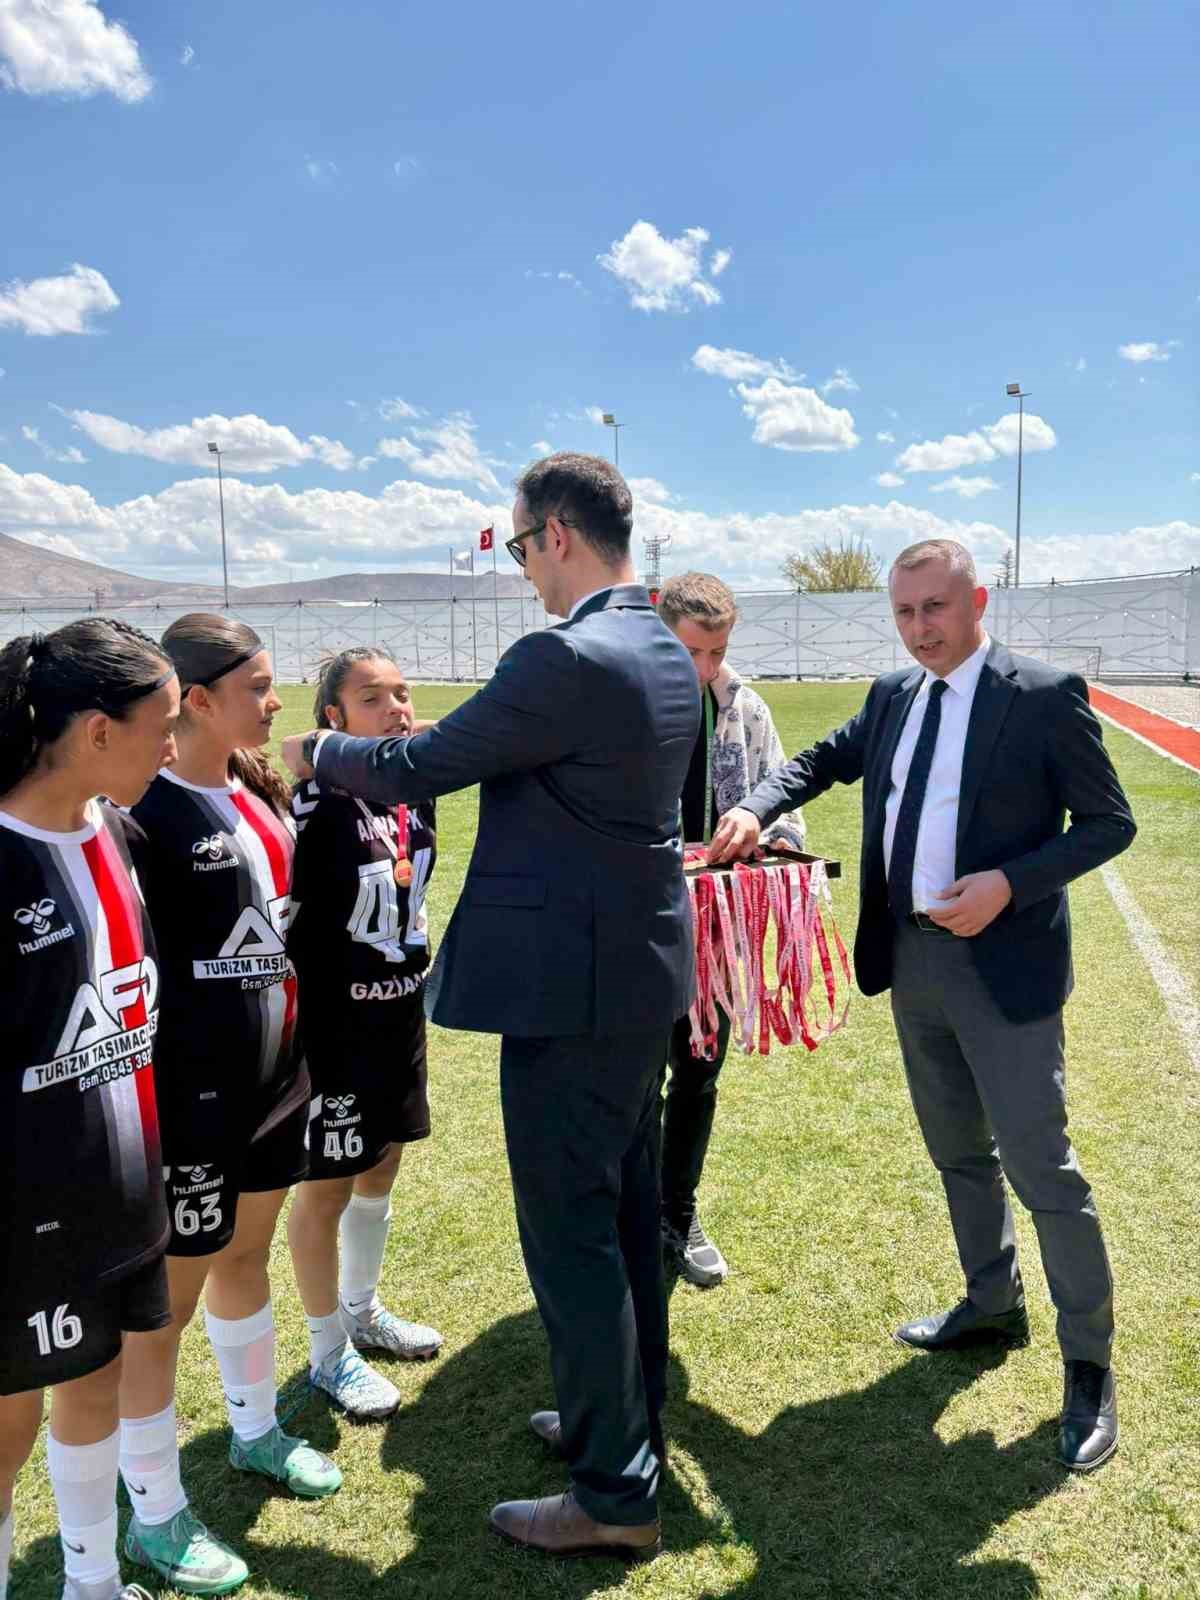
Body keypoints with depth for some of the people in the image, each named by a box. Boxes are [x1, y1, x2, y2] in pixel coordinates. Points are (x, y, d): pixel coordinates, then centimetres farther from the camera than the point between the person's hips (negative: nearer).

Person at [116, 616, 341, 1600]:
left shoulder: (257, 788, 5)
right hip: (191, 1094, -8)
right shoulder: (145, 809, -19)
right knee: (168, 1297, 8)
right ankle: (155, 1514, 27)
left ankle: (255, 1430, 44)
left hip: (274, 1074, 8)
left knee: (245, 1254, 24)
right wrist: (154, 1096, -16)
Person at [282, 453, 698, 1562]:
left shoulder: (566, 659, -21)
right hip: (642, 968, 10)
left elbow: (413, 770, -14)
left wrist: (317, 751, 6)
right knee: (625, 1207, 21)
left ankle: (616, 1494, 19)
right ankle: (624, 1417, 40)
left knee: (570, 1231, 4)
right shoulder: (669, 655, 8)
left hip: (572, 982, -10)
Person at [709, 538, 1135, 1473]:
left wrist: (1008, 884, -21)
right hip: (911, 959, 6)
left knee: (1041, 1165, -1)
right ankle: (993, 1305, 40)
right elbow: (827, 760, 20)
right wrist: (758, 808, 1)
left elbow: (1110, 823, -8)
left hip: (1002, 966, -6)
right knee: (958, 1151, 19)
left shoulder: (1045, 696, -11)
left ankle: (1089, 1367, 18)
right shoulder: (893, 696, 7)